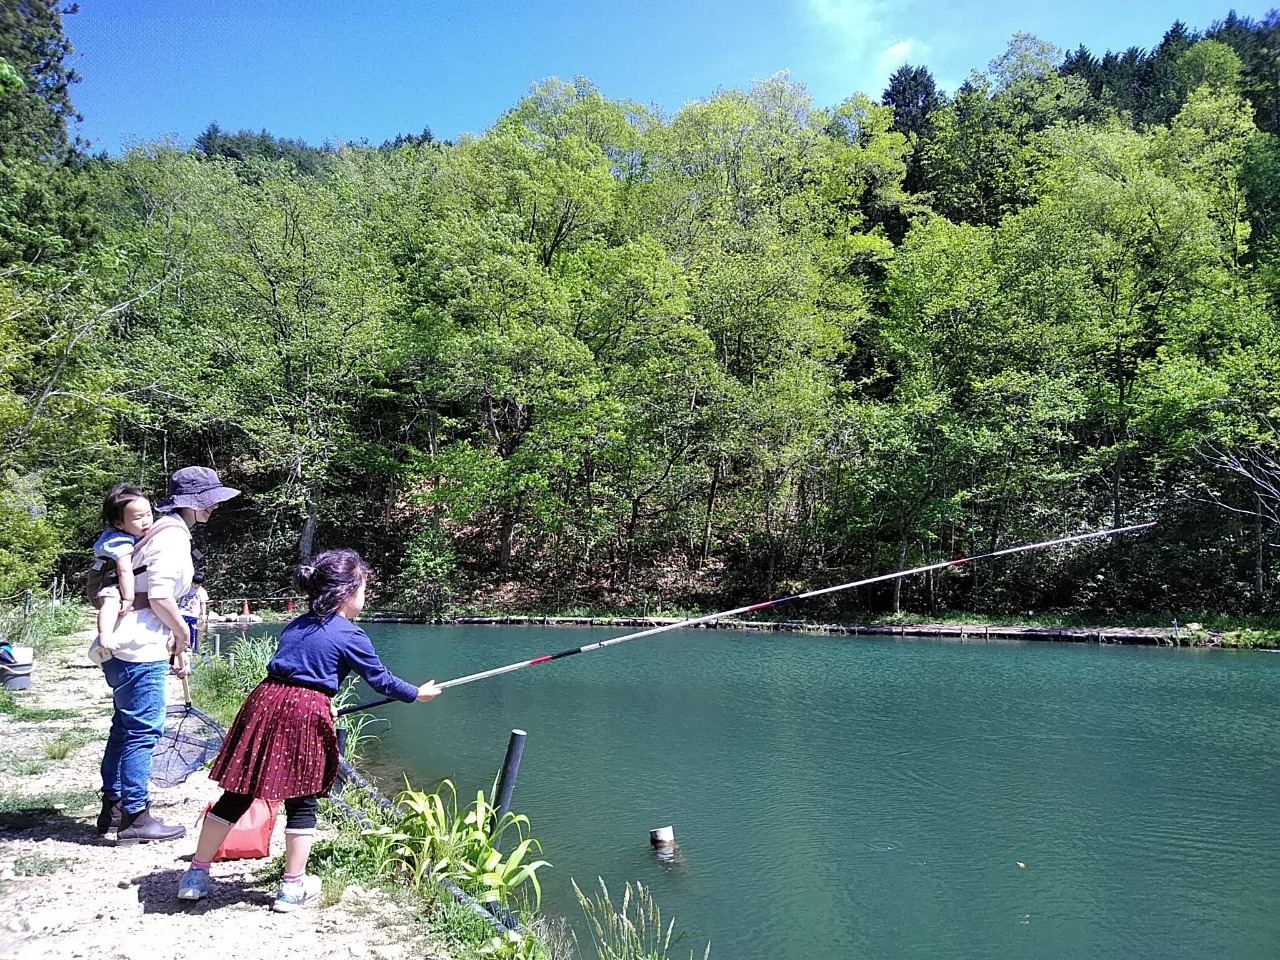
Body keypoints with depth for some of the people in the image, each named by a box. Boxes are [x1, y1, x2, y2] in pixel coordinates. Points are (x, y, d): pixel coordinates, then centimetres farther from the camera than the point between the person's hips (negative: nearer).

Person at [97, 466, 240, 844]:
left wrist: (176, 646, 17)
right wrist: (182, 634, -5)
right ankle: (135, 817, 4)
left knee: (125, 726, 16)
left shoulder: (166, 531, 17)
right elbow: (160, 598, -21)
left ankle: (113, 808, 27)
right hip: (140, 648, -10)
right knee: (143, 729, -4)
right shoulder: (173, 536, -15)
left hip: (123, 646, 10)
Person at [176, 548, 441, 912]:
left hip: (264, 702, 6)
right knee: (303, 802, 8)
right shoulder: (350, 635, 0)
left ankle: (196, 875, 22)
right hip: (305, 716, -6)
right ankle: (293, 887, 17)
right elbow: (381, 679, 7)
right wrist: (417, 694, 22)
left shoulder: (296, 625, 19)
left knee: (235, 796, 13)